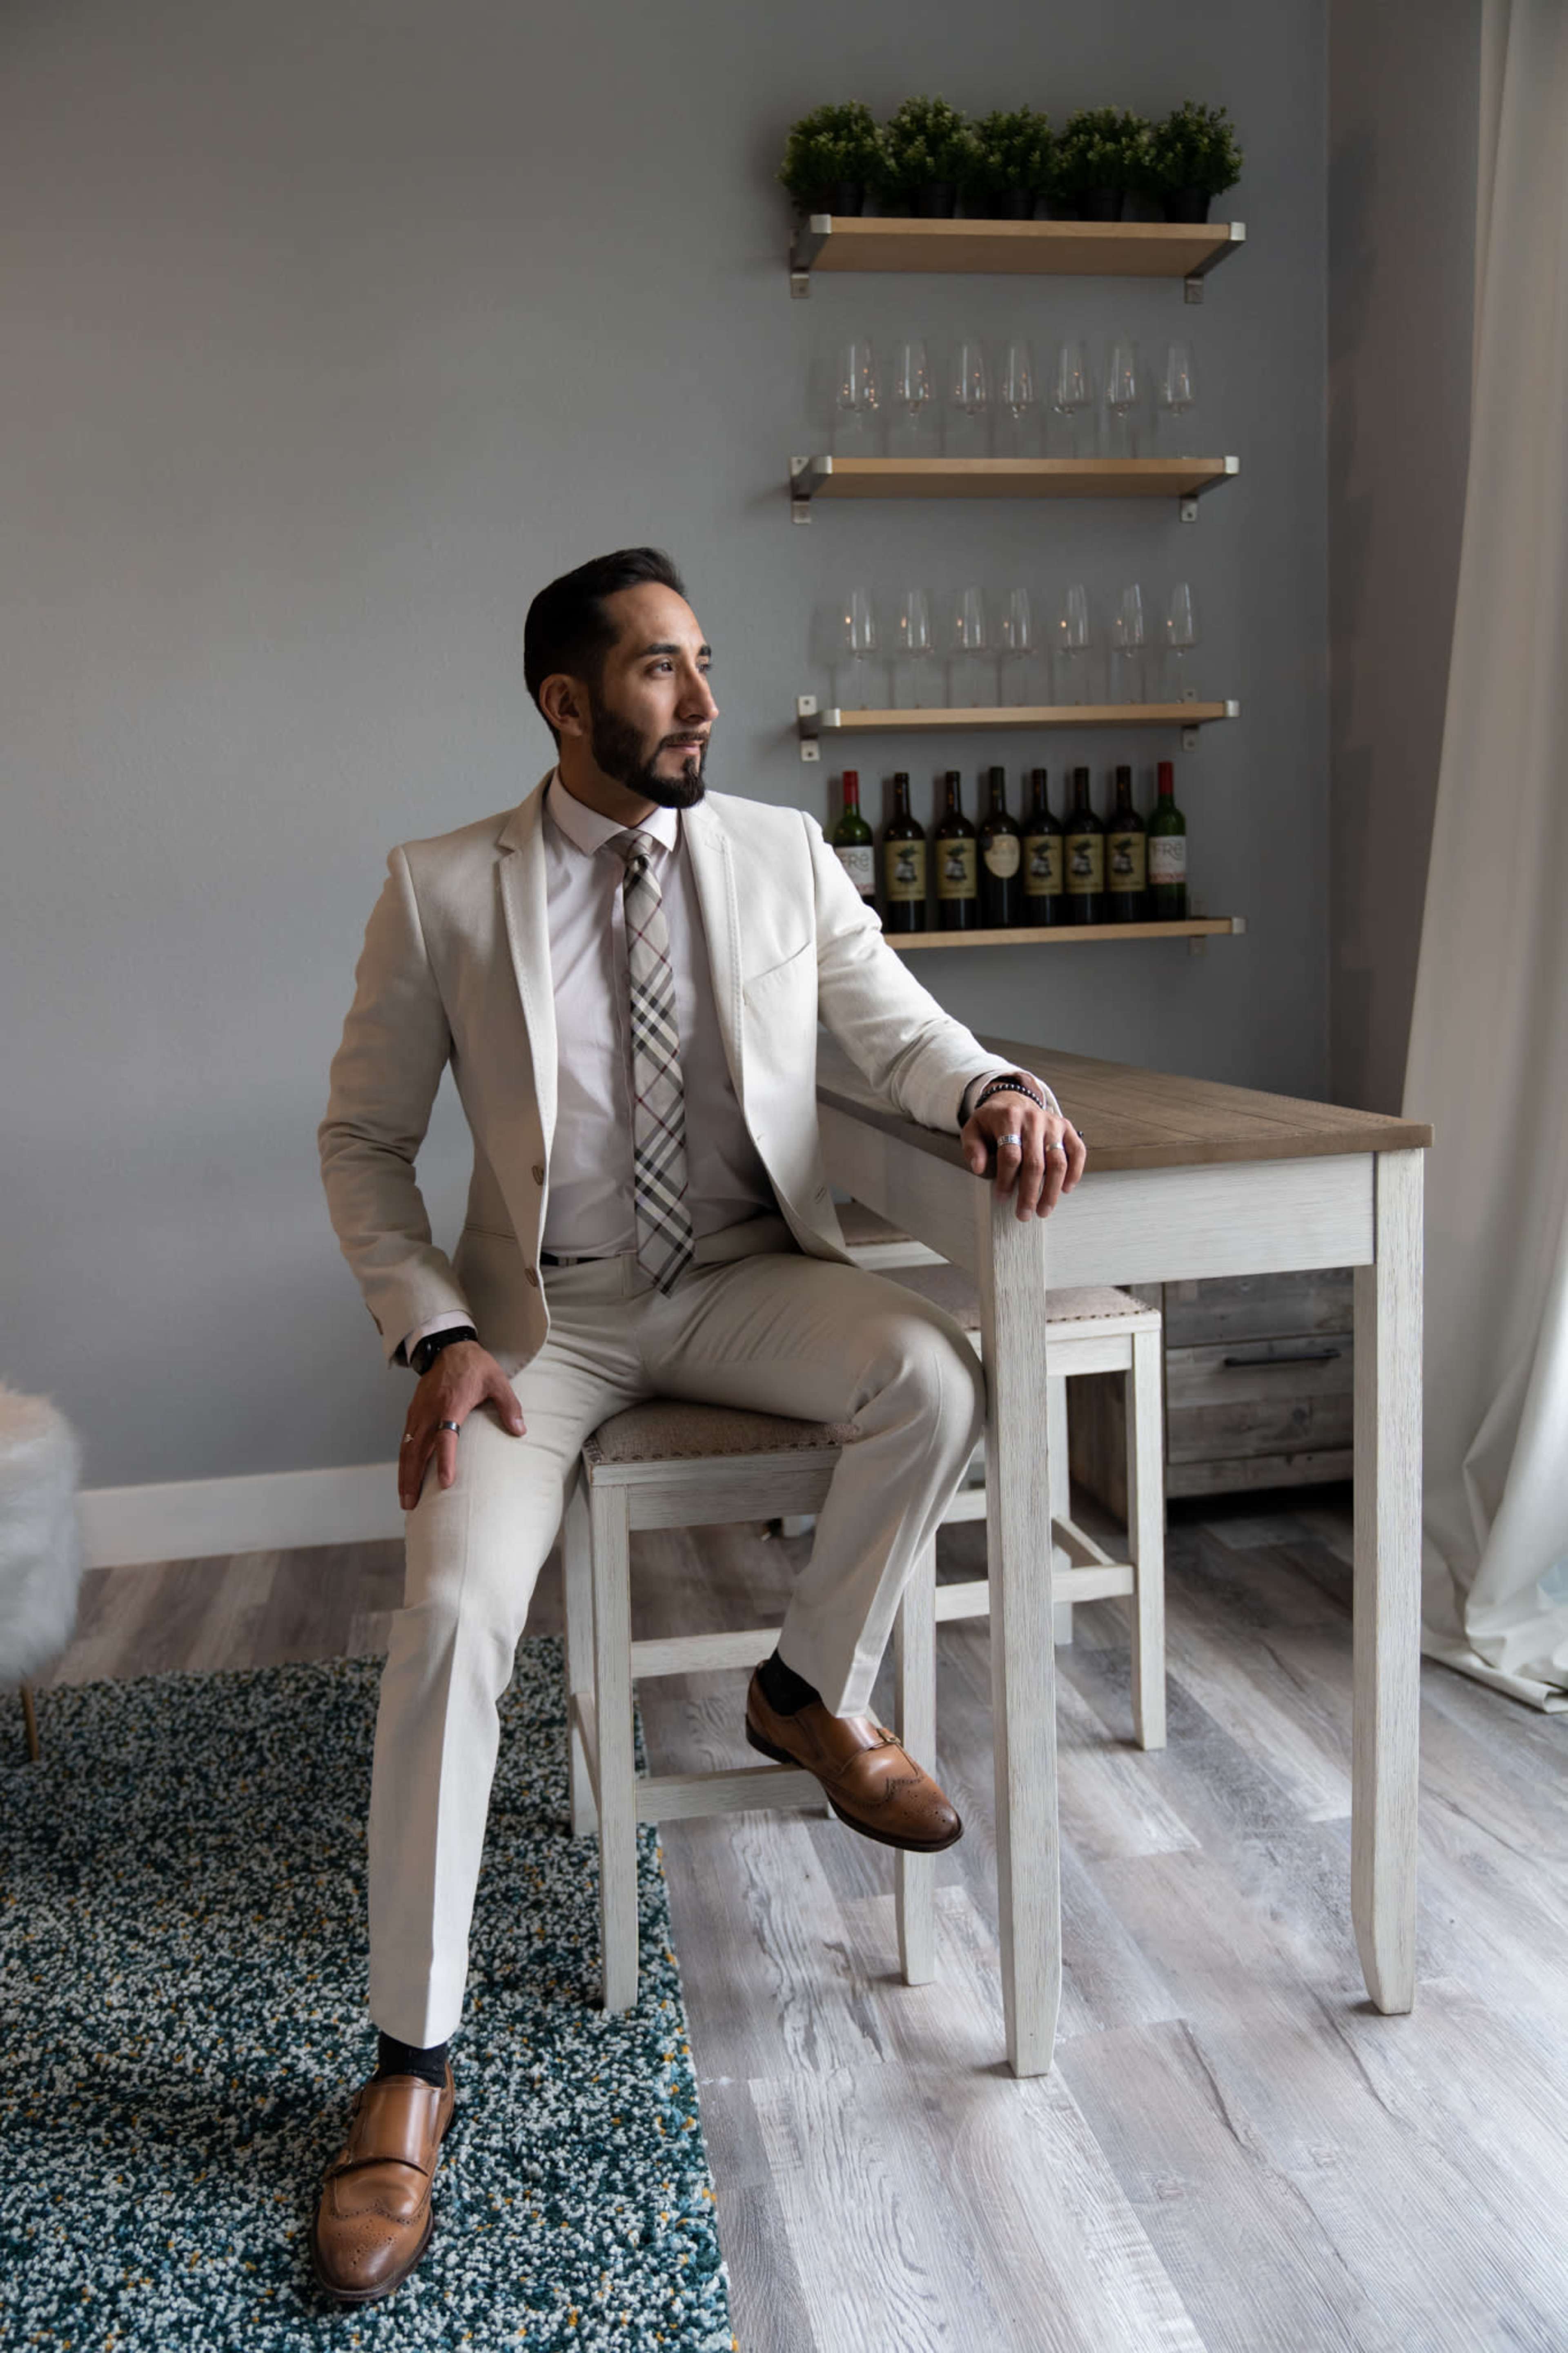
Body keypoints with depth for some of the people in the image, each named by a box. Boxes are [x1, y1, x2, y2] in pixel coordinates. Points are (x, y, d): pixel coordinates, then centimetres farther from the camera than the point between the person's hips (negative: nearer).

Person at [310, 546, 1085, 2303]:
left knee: (936, 1379, -28)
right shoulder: (442, 893, -5)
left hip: (747, 1280, 2)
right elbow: (362, 1141, 1)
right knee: (453, 1608, -23)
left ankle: (812, 1691, 1)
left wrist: (996, 1087, -19)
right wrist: (437, 1336, -13)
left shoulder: (784, 856, 2)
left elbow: (900, 1030, 6)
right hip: (548, 1313, -2)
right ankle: (411, 2063, -5)